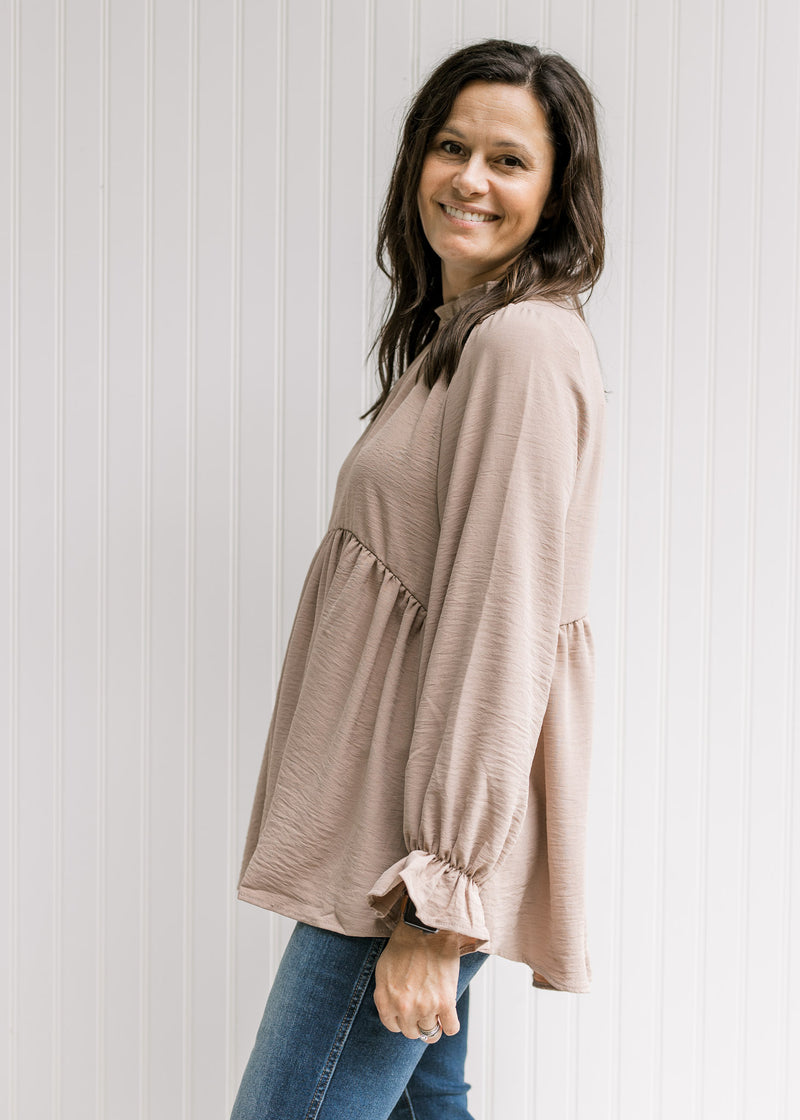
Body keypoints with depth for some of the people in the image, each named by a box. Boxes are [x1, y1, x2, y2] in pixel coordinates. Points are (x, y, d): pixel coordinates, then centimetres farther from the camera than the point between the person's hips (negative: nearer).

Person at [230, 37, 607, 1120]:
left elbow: (502, 633, -21)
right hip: (395, 819, 10)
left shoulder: (526, 346, -16)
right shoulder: (454, 337, 16)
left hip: (430, 842, -9)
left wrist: (438, 909, -21)